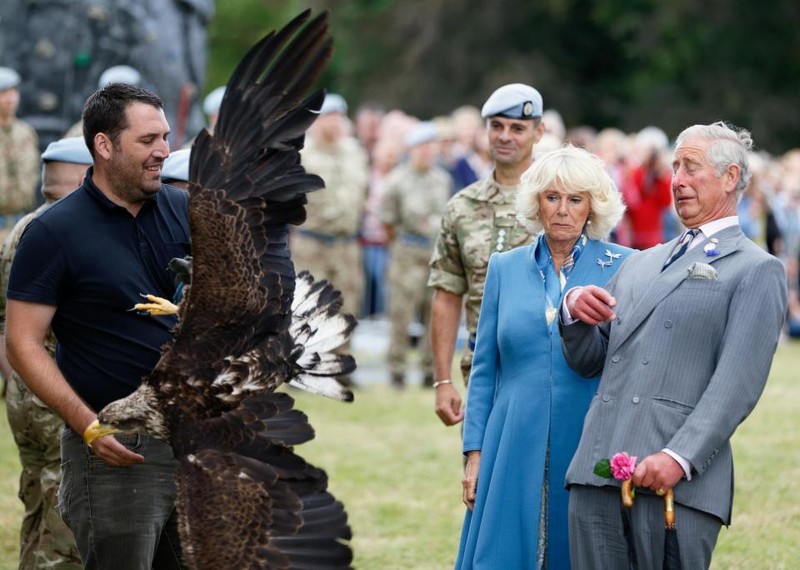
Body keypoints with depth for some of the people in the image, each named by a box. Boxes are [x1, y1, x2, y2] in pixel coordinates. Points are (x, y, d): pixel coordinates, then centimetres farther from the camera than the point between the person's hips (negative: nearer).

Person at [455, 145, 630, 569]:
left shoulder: (622, 268, 1)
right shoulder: (505, 268, 9)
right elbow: (484, 370, 10)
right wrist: (474, 453, 5)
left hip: (591, 450, -2)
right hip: (516, 449, 2)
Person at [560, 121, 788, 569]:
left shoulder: (757, 271, 2)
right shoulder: (640, 264, 23)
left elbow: (738, 383, -10)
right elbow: (588, 362, 24)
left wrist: (680, 458, -21)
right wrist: (575, 312, 2)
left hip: (680, 479, -6)